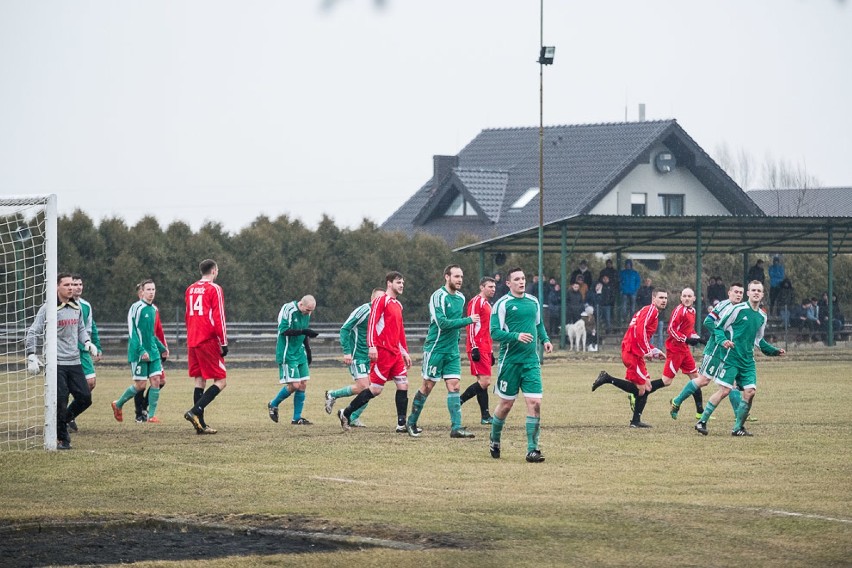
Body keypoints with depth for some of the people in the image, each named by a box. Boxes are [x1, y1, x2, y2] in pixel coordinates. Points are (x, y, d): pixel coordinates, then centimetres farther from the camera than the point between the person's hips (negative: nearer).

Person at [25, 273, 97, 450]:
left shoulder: (76, 307, 11)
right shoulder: (48, 309, -8)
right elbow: (32, 333, -6)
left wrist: (87, 342, 6)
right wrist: (31, 356, -15)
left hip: (74, 362, 6)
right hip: (56, 363, -6)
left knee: (85, 398, 1)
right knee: (60, 402, -9)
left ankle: (62, 423, 23)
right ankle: (62, 438, 5)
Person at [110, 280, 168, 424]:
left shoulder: (153, 309, 13)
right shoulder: (136, 308, -12)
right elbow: (132, 332, -15)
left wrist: (162, 348, 21)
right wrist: (141, 351, -22)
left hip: (153, 352, 7)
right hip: (138, 353, -7)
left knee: (156, 380, -4)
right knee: (140, 385, -3)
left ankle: (151, 415, 1)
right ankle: (118, 405, 20)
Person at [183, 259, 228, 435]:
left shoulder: (190, 289, 14)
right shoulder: (214, 289, -7)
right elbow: (218, 318, -11)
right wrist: (224, 343, -8)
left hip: (192, 341, 7)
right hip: (209, 341, -7)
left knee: (199, 381, 9)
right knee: (221, 381, -2)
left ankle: (200, 424, 4)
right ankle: (195, 411, -17)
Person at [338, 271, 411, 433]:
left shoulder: (398, 305, 20)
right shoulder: (381, 300, -7)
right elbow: (371, 323, -14)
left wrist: (405, 352, 23)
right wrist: (372, 346, -22)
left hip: (395, 353, 9)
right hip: (382, 351, -8)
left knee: (403, 385, 0)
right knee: (376, 389, -7)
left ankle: (402, 425, 2)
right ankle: (345, 413, 5)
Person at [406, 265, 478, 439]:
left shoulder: (460, 298, 10)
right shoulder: (438, 297, -14)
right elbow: (442, 322, -23)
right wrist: (468, 320, -22)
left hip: (452, 351, 7)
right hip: (435, 348, -7)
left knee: (454, 386, -2)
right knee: (428, 386, 1)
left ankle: (456, 427, -5)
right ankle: (411, 422, 16)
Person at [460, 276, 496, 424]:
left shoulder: (487, 304, 22)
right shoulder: (476, 302, -8)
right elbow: (471, 325, -15)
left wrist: (490, 352, 25)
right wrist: (474, 348, -20)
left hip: (485, 349, 10)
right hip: (478, 348, -10)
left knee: (483, 382, 7)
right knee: (485, 381, -14)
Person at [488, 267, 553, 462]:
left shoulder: (533, 301, 11)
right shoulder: (502, 304, -6)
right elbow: (495, 332, -12)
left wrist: (545, 339, 6)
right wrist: (517, 336, -24)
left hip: (531, 360, 4)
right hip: (509, 360, -4)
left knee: (535, 402, -8)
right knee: (506, 404, 6)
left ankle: (532, 450, -5)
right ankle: (494, 440, 32)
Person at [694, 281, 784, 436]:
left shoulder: (762, 317, 13)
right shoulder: (738, 309, -7)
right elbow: (719, 328, -3)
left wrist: (774, 351, 18)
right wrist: (723, 340, -21)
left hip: (748, 361, 6)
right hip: (731, 358, -6)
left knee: (750, 391, -6)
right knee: (724, 390, -12)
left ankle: (738, 428, 6)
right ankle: (702, 422, 0)